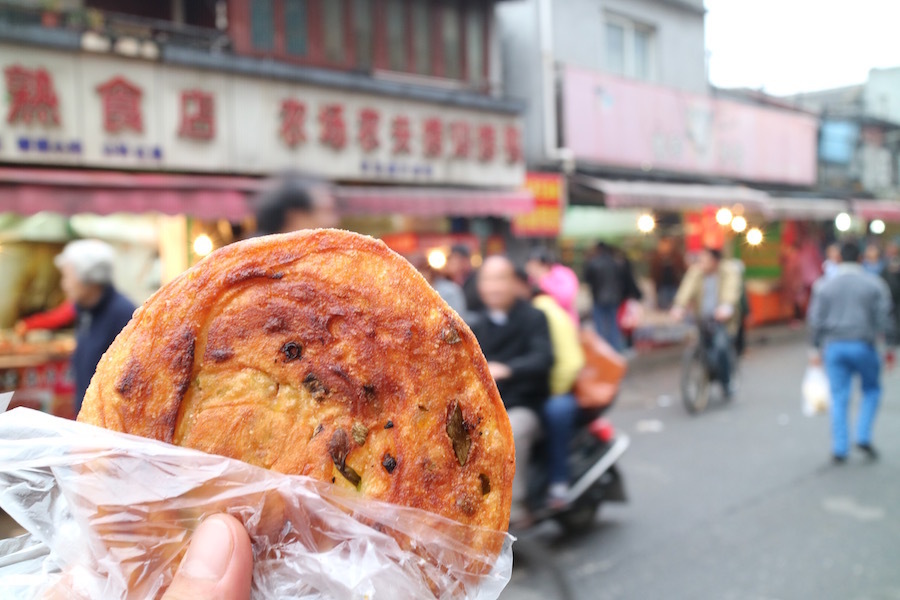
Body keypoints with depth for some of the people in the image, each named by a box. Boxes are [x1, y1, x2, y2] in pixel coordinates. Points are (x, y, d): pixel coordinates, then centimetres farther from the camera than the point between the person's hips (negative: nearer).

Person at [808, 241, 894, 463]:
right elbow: (884, 318, -2)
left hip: (833, 346, 1)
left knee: (839, 397, 6)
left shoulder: (824, 286, 4)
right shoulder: (875, 284, 0)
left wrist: (817, 349, 10)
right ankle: (864, 437, 5)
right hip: (863, 345, -1)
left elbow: (816, 320, 2)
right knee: (872, 389, 19)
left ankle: (839, 449, 5)